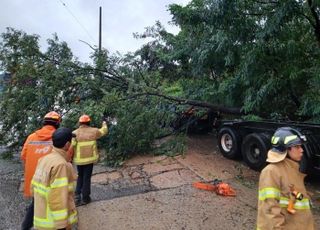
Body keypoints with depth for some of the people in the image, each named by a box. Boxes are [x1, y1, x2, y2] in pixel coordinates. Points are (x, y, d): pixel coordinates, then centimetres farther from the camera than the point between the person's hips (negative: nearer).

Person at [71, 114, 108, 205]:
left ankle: (77, 196, 18)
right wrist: (104, 124, 37)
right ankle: (85, 198, 17)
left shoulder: (75, 133, -6)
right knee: (87, 178, 9)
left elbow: (71, 146, -12)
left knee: (80, 177, 21)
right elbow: (103, 131, 16)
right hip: (90, 158, -1)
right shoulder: (93, 131, -3)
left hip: (79, 159, 1)